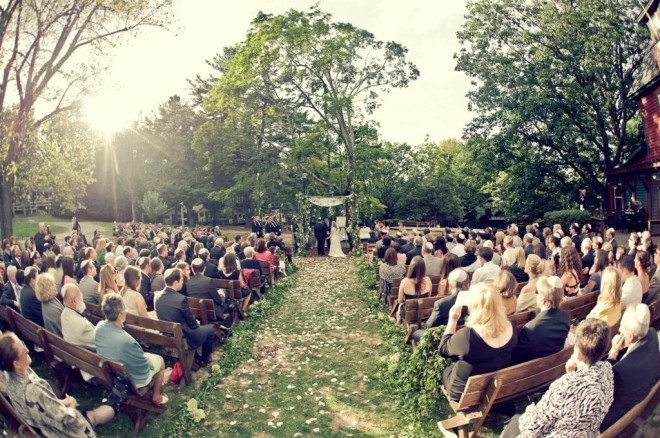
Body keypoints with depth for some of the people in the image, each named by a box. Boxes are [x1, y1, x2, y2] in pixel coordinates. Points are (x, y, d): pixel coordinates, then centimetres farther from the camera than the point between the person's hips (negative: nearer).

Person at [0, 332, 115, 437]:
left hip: (41, 425, 7)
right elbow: (68, 420, -29)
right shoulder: (34, 390, -42)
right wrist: (70, 406, -9)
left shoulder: (11, 377, -15)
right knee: (109, 410, 13)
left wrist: (60, 402, -5)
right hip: (59, 431, -7)